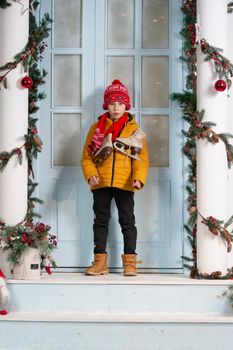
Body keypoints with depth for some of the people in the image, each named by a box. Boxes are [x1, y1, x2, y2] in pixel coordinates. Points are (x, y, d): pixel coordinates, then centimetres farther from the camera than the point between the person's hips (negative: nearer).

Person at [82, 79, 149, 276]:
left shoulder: (134, 129, 4)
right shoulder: (97, 128, 8)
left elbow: (142, 158, -2)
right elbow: (87, 156, 5)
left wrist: (139, 178, -18)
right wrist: (91, 175, -13)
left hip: (125, 185, -1)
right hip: (101, 184, 2)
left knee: (127, 221, 3)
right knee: (101, 220, 7)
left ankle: (130, 261, 10)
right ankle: (100, 261, 14)